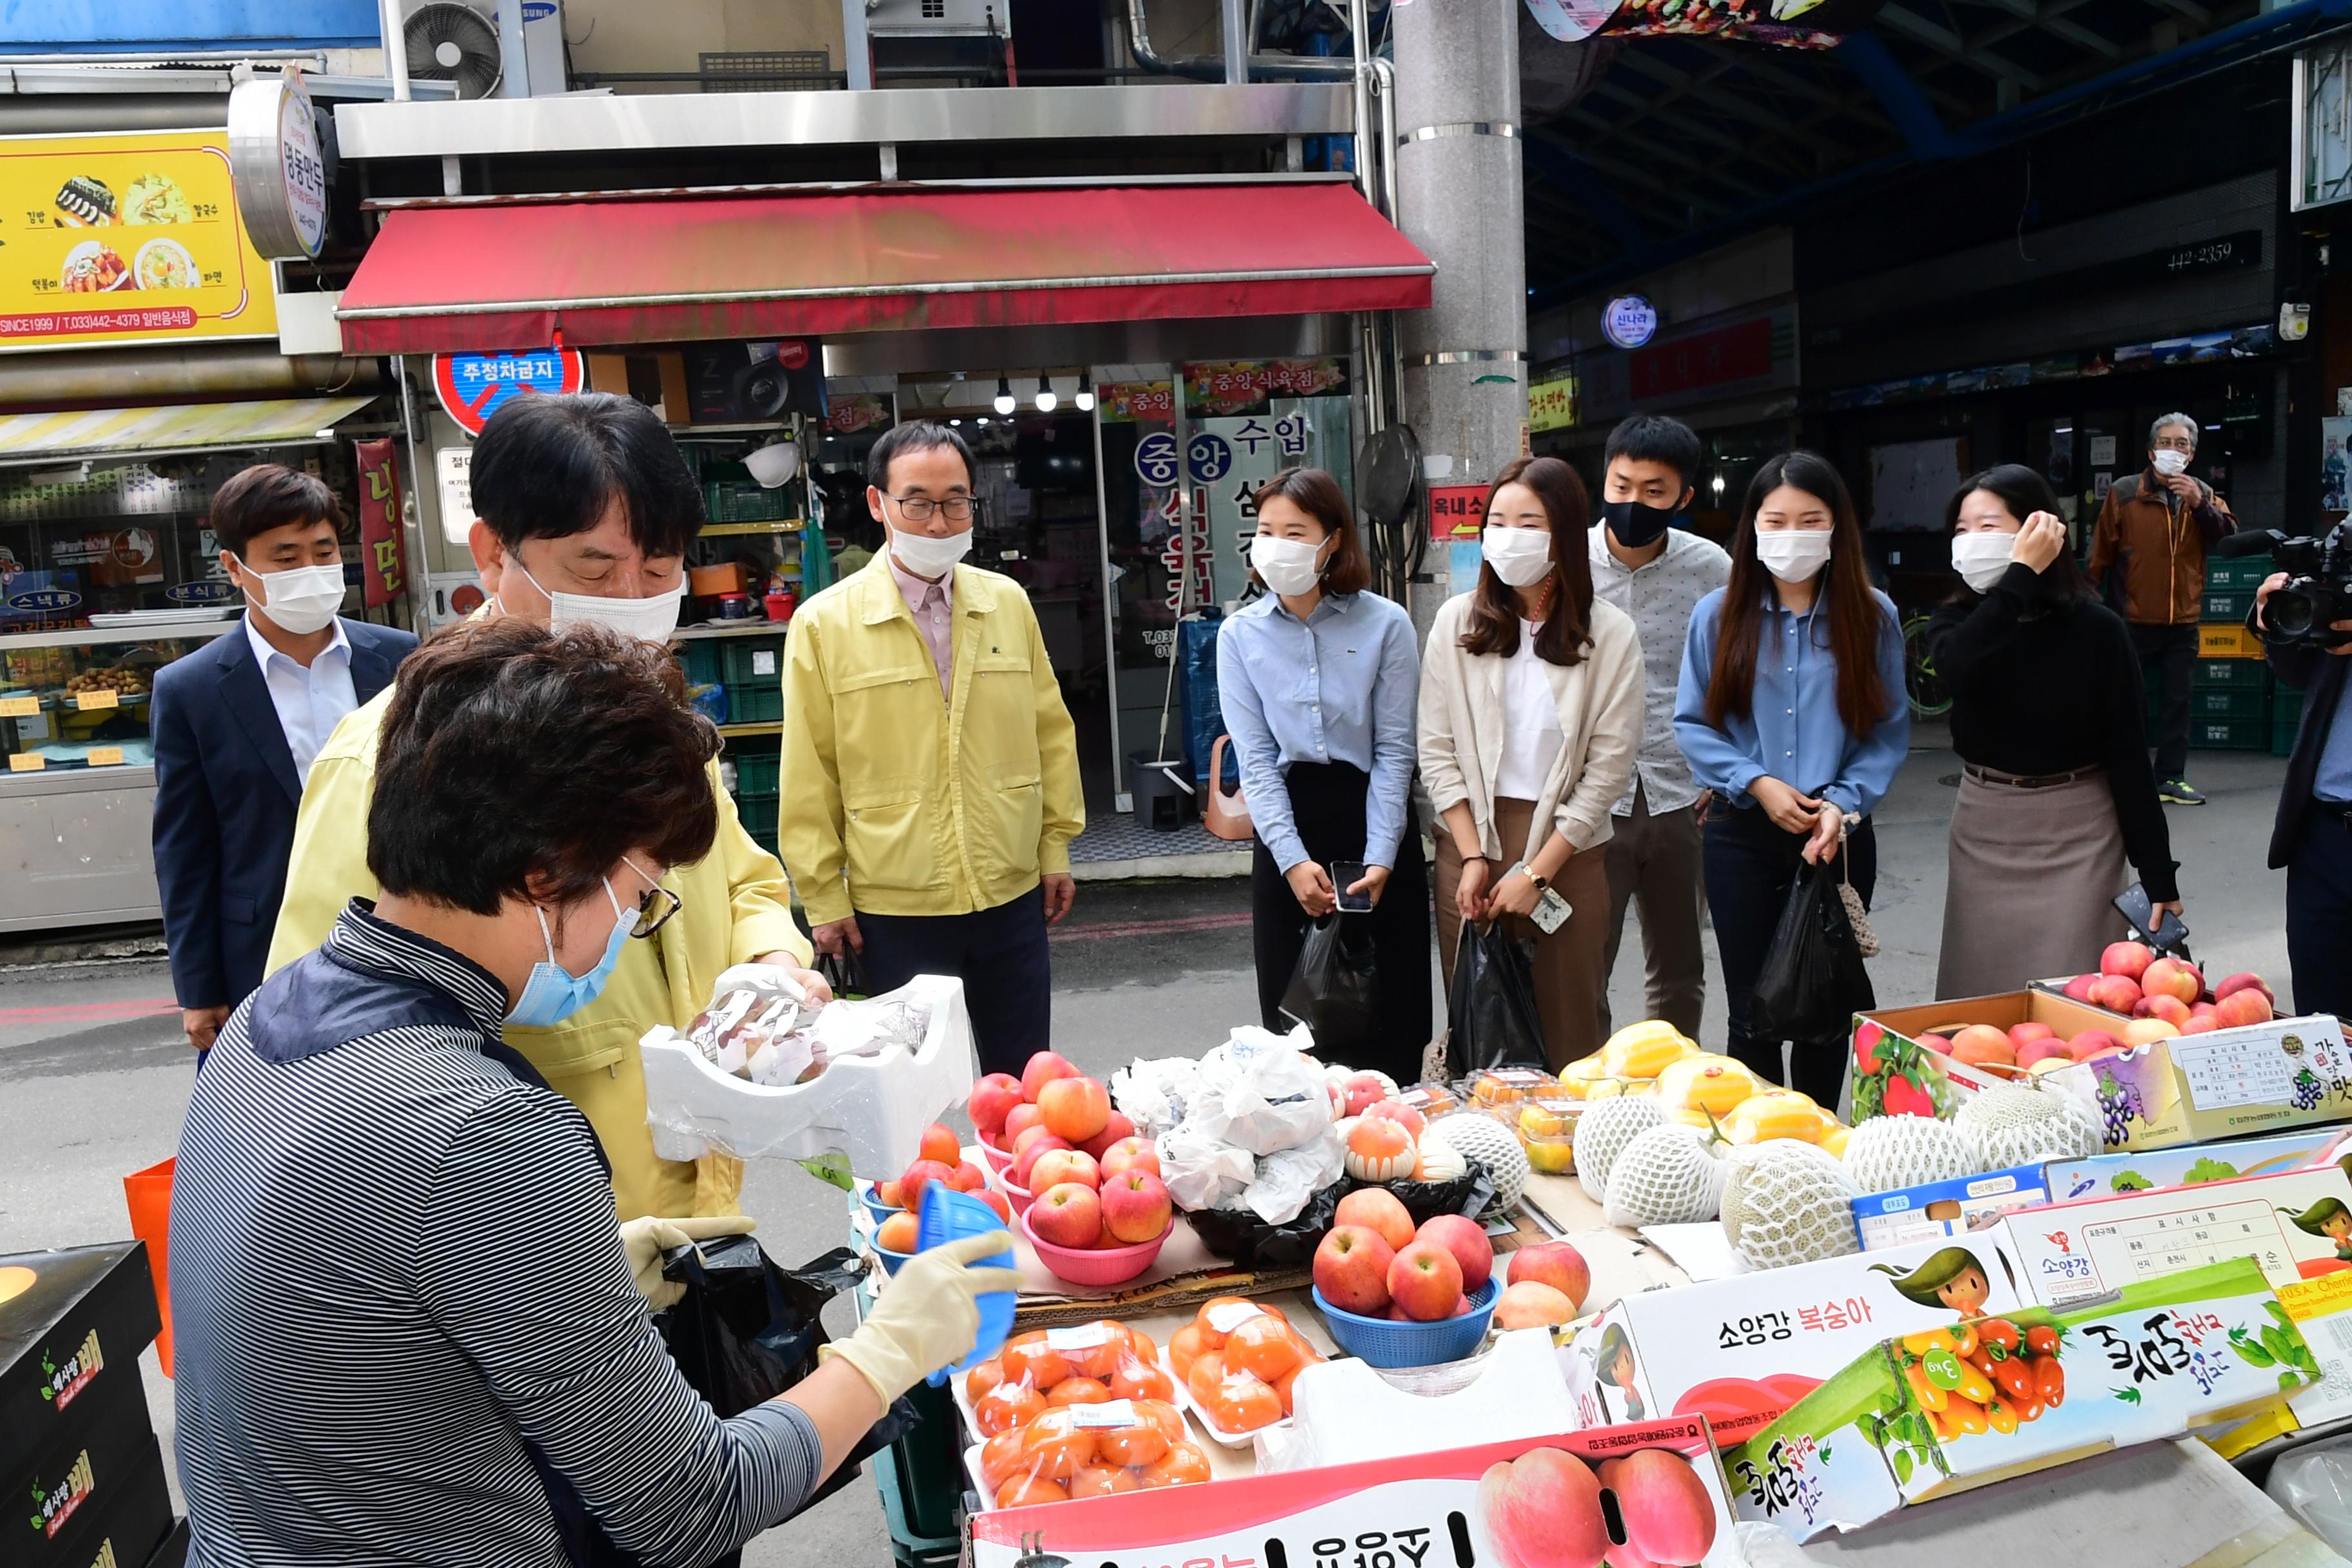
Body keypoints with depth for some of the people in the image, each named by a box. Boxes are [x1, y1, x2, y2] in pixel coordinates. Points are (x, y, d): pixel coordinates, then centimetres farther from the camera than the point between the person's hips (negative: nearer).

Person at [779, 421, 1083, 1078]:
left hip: (1012, 897, 3)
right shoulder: (824, 624, -6)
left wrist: (1056, 847, 10)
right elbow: (809, 776, -3)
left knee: (1023, 1082, 14)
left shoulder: (1008, 603, 3)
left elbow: (1050, 732, 9)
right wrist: (824, 900, -2)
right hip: (895, 910, -2)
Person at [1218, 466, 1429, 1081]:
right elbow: (1255, 759, -3)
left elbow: (1394, 748, -5)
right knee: (1294, 1008, 7)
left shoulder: (1385, 624, -4)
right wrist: (1293, 860, -13)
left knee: (1390, 1009, 4)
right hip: (1287, 827, 2)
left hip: (1373, 813, -1)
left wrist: (1379, 858, -12)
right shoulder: (1240, 635, 2)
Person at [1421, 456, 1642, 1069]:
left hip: (1568, 851, -1)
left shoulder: (1610, 634, -3)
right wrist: (1473, 857, -5)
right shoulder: (1457, 622, 3)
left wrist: (1536, 872, -9)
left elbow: (1608, 767, -5)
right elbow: (1437, 751, 2)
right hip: (1470, 842, 2)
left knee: (1569, 1032, 4)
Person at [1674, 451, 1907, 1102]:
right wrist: (1757, 784, -13)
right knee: (1751, 1007, 7)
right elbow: (1692, 723, 0)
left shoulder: (1872, 616, 0)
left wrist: (1843, 804, -14)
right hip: (1743, 835, 0)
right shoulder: (1719, 614, -1)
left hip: (1840, 837, 0)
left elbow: (1889, 732, 0)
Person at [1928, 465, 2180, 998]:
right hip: (1984, 831, 3)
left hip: (2075, 834, -3)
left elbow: (2129, 755, -8)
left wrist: (2158, 878, -8)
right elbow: (1959, 666, -27)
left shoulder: (2095, 627, -8)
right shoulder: (1954, 622, 0)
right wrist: (2022, 574, -23)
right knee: (1980, 993, 9)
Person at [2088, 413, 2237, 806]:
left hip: (2182, 621, 4)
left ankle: (2171, 777, 15)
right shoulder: (2124, 492, -4)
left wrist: (2200, 505, -17)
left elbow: (2230, 537, -4)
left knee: (2178, 700, 8)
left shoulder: (2203, 494, 8)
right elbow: (2101, 553, -3)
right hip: (2132, 619, -4)